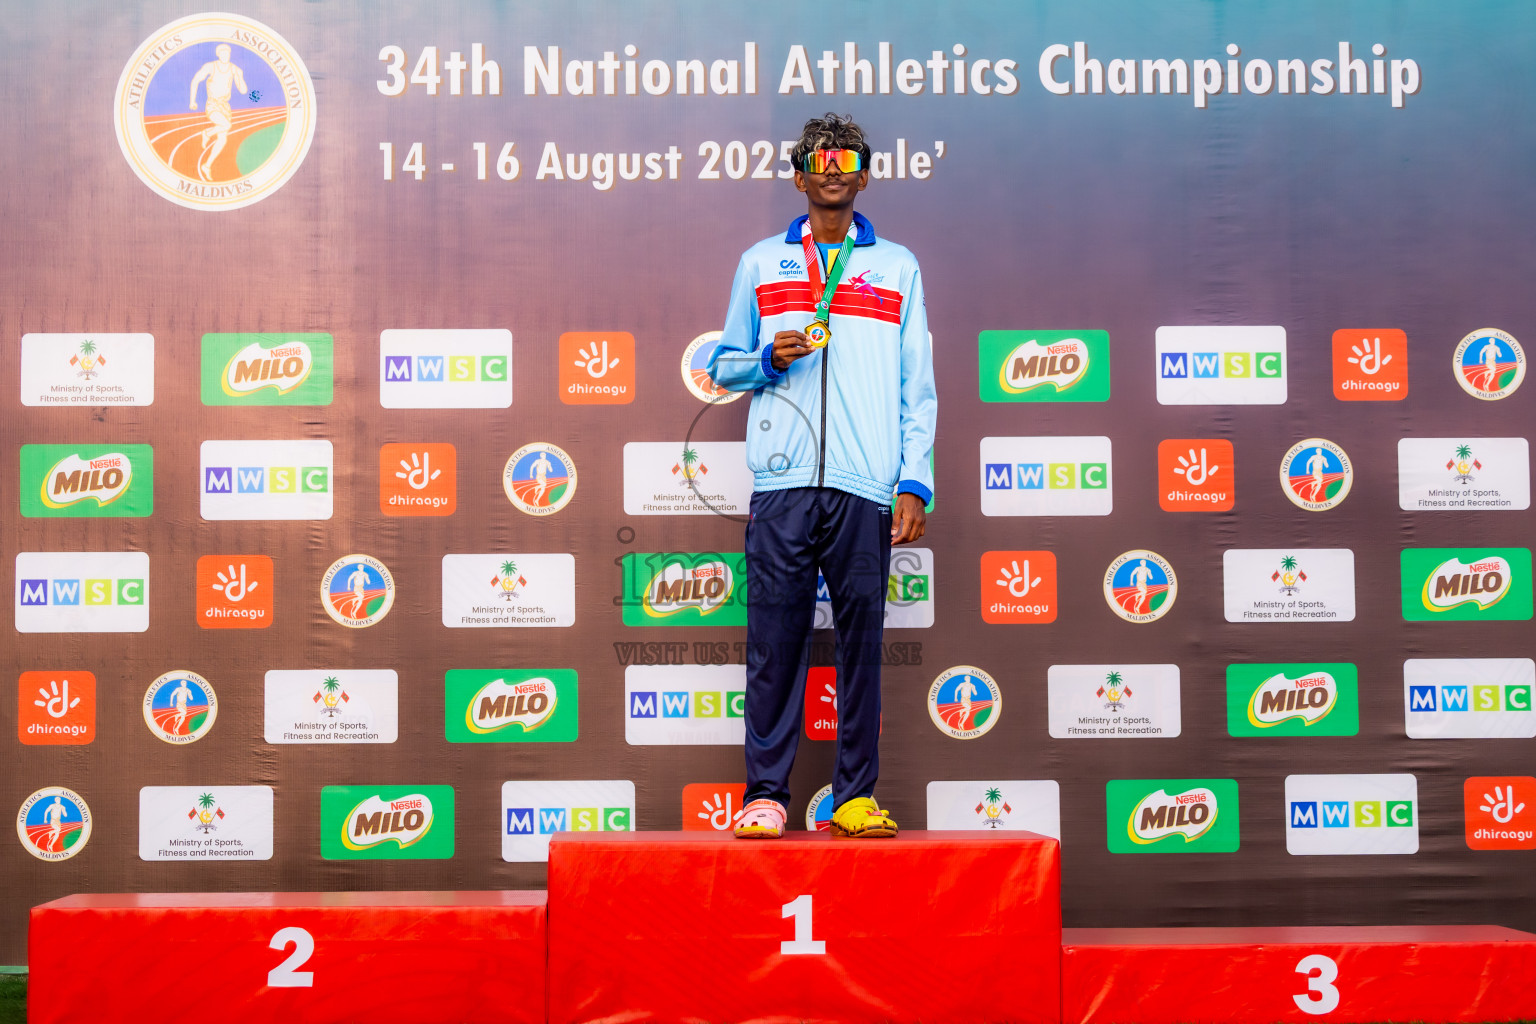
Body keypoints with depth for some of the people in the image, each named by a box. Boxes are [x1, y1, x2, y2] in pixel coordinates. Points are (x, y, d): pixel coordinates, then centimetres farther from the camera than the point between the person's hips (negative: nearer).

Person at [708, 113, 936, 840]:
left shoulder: (898, 267, 16)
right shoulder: (760, 263, 17)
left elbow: (917, 386, 11)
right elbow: (724, 366, 19)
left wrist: (915, 483, 1)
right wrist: (770, 358, -3)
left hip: (865, 486, 0)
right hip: (783, 481, 0)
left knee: (861, 638, 0)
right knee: (774, 640, -3)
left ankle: (856, 796, 6)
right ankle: (766, 793, 2)